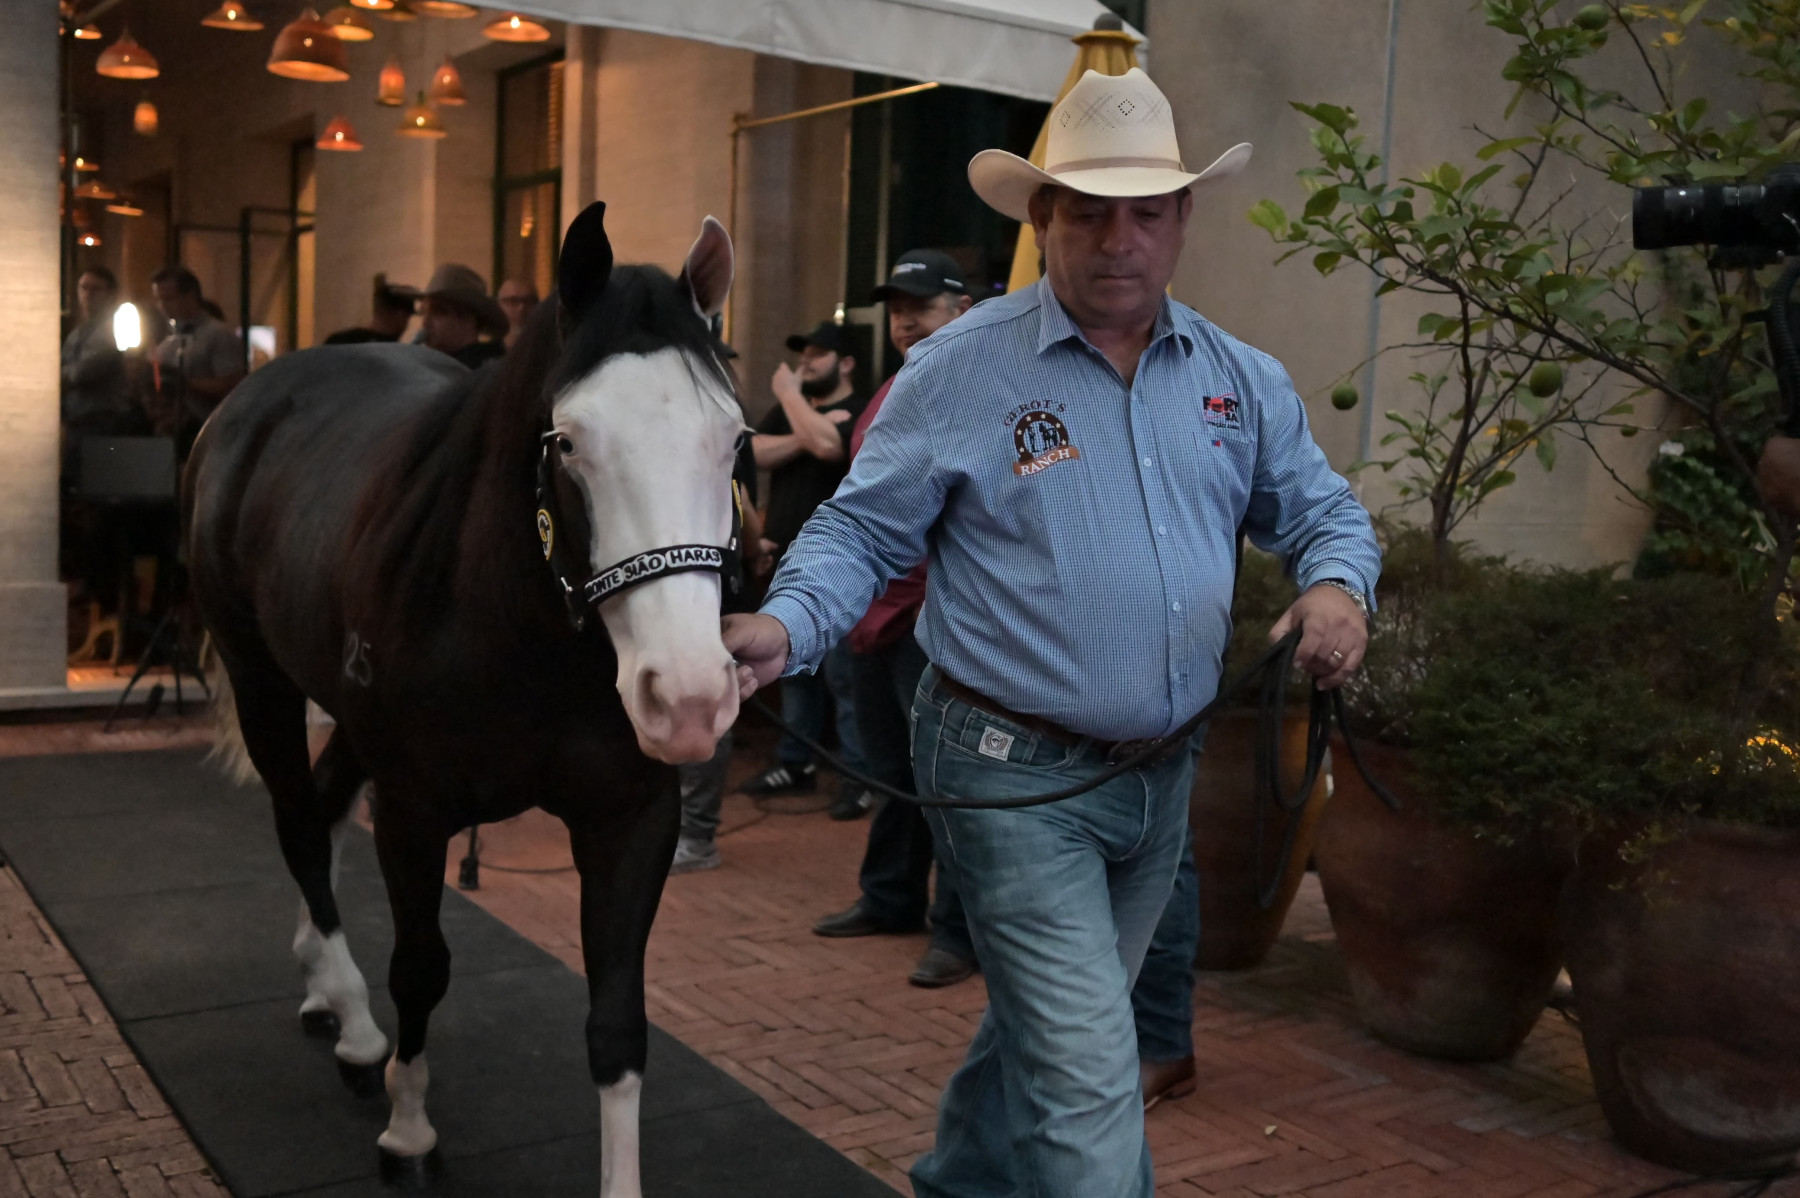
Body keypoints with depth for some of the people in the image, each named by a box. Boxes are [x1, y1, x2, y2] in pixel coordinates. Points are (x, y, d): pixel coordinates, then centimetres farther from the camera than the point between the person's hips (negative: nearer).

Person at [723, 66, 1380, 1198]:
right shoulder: (962, 367, -10)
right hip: (1017, 778, -6)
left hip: (1164, 774, 6)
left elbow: (1321, 507, 11)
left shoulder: (1239, 377, 4)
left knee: (1051, 1029, 26)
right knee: (1092, 1083, -7)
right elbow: (860, 530, -6)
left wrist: (1338, 583, -12)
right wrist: (784, 627, -25)